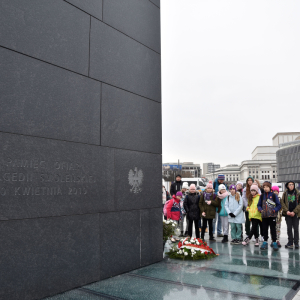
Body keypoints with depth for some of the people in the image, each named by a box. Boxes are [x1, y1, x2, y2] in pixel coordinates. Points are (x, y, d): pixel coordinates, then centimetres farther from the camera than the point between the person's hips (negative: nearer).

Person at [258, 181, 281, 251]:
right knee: (265, 229, 9)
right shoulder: (262, 196, 7)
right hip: (264, 216, 3)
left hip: (272, 216, -3)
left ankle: (274, 243, 8)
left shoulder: (274, 195, -2)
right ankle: (265, 242, 18)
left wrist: (274, 210, -12)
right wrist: (260, 210, -5)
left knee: (273, 229, 0)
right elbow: (259, 205, 13)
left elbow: (279, 205, 0)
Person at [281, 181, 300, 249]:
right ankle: (290, 242, 12)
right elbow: (282, 202, 3)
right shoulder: (285, 193, 5)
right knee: (289, 228, 4)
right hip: (288, 213, 1)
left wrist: (294, 212, -11)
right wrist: (287, 211, -9)